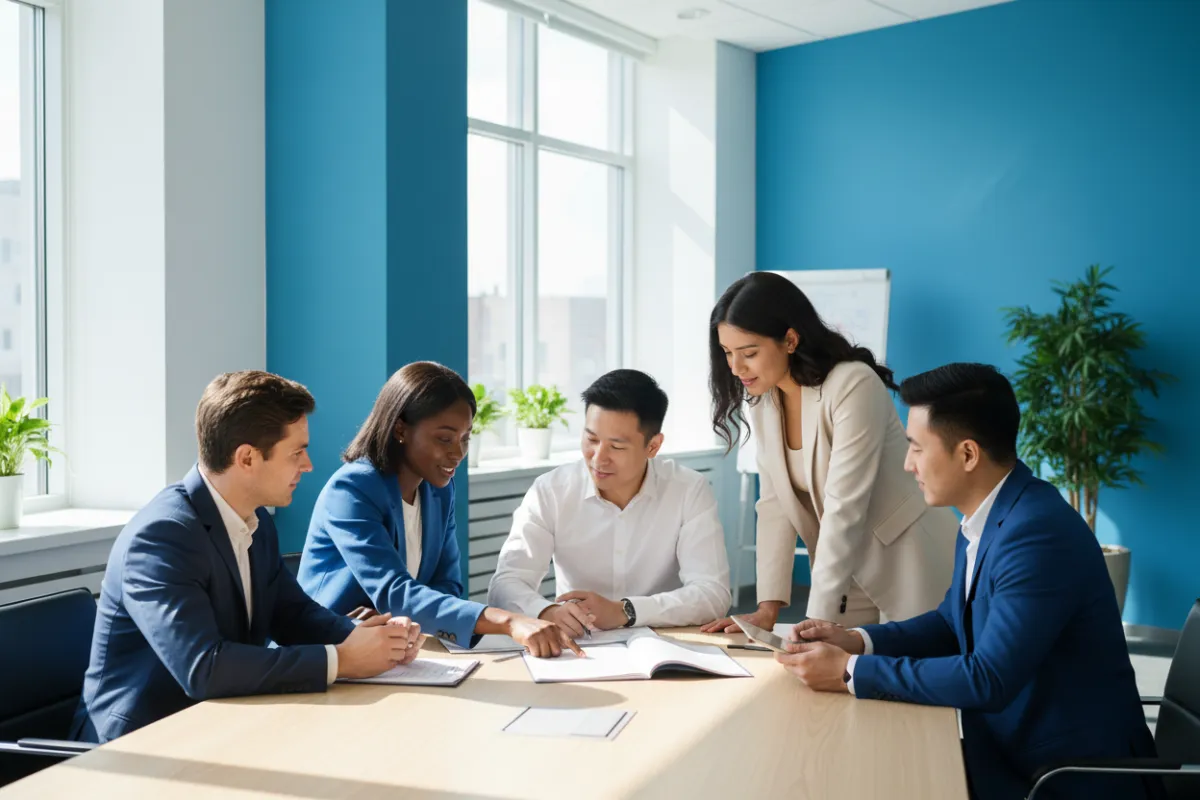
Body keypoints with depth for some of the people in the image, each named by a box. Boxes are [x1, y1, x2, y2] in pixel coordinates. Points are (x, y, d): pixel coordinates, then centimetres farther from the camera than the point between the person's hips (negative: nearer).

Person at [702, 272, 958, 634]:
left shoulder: (854, 387, -25)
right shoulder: (762, 397, -2)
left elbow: (843, 510, -28)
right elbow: (775, 503, -3)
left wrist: (816, 620, -28)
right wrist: (768, 606, -10)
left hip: (909, 560, -6)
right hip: (848, 569, 6)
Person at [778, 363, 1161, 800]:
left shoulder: (1037, 532, -26)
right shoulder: (985, 518, 2)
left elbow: (988, 680, -28)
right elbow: (953, 623, 14)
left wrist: (852, 672, -22)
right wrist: (858, 641, -1)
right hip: (1012, 749, 7)